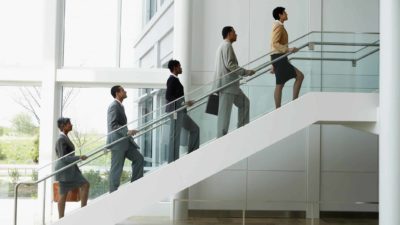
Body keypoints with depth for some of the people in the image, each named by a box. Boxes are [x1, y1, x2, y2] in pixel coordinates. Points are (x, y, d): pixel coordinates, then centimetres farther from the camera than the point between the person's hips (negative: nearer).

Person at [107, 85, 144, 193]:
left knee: (138, 158, 7)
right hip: (117, 141, -10)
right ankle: (113, 192, 4)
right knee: (116, 168, -4)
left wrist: (128, 133, 23)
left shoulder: (120, 106, 17)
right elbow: (113, 125, -21)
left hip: (124, 141, 10)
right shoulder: (114, 106, -13)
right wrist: (127, 132, -29)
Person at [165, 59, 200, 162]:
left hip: (181, 112, 10)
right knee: (175, 135, -5)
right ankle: (173, 160, 1)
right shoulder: (172, 80, -13)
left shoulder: (175, 79, 16)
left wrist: (185, 103, 20)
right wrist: (184, 103, -22)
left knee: (194, 129, 13)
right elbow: (168, 96, -21)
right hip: (175, 111, -10)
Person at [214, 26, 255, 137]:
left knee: (244, 102, 14)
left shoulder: (223, 46, 24)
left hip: (231, 84, 10)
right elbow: (230, 65, -18)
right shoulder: (227, 45, -9)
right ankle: (221, 136, -8)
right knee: (225, 111, -9)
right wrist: (246, 72, -14)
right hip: (227, 83, -10)